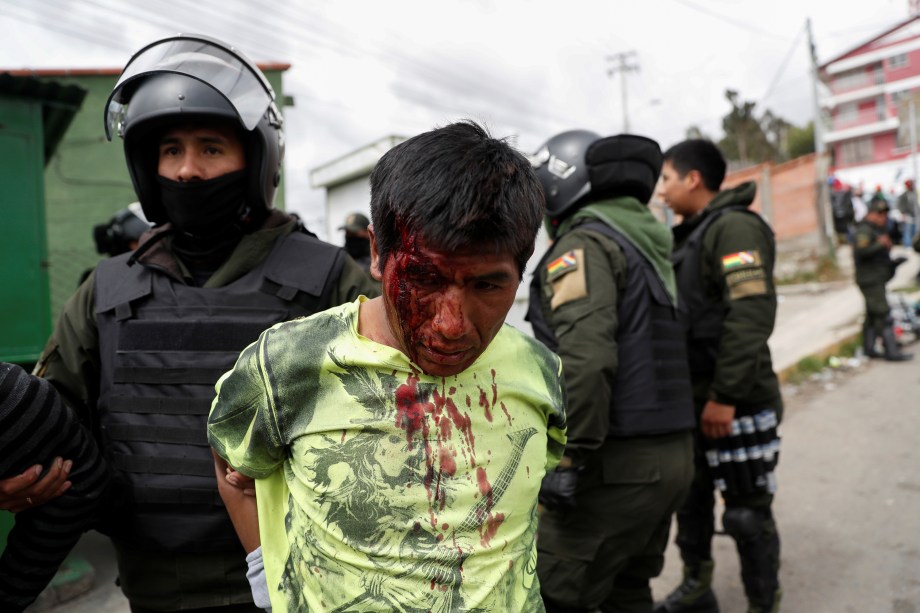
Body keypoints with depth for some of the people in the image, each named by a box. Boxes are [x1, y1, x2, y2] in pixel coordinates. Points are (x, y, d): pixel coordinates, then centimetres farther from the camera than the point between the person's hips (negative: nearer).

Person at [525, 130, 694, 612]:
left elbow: (585, 359, -24)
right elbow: (640, 350, 15)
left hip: (618, 464, -9)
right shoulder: (646, 243, 17)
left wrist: (570, 458, -20)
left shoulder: (584, 244, -10)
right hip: (671, 454, 9)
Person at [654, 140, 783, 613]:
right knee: (691, 498, 18)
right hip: (694, 399, 9)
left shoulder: (735, 228, -14)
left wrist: (726, 395, -25)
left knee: (747, 512, 4)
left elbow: (752, 316, -24)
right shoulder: (690, 235, 14)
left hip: (736, 402, -9)